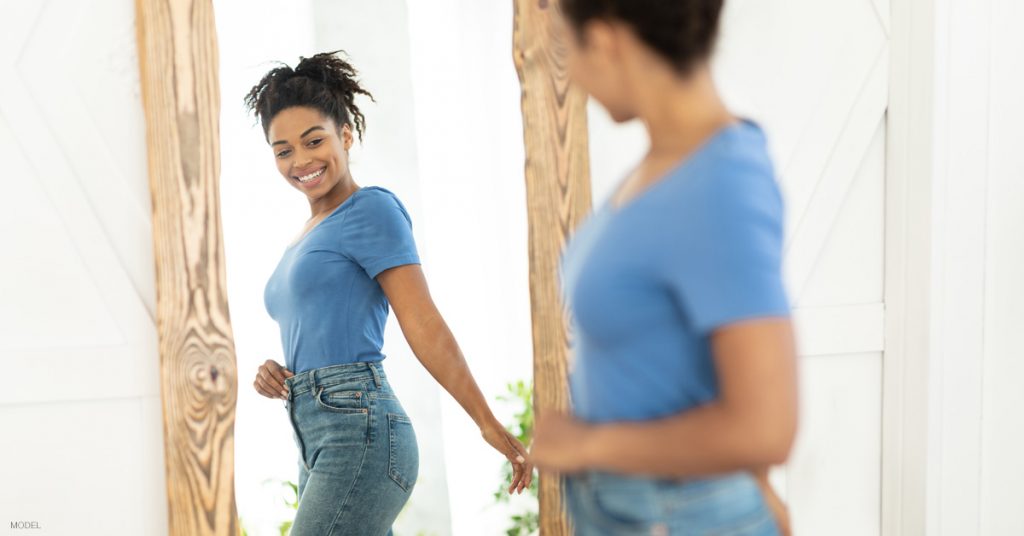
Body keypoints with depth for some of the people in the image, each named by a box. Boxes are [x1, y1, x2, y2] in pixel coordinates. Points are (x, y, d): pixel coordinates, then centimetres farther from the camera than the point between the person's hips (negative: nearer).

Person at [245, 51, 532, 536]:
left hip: (359, 437, -9)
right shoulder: (304, 240, 22)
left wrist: (489, 424, -11)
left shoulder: (370, 209, -3)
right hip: (319, 447, 9)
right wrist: (273, 375, 4)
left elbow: (423, 325, -10)